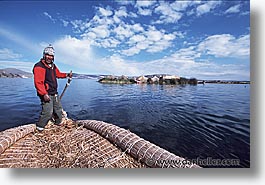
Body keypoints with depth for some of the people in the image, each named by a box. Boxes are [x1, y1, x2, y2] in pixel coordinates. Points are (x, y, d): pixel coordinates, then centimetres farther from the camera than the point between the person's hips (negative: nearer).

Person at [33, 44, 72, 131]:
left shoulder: (53, 66, 12)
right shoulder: (39, 66, -14)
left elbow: (58, 74, 29)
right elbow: (38, 82, -21)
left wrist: (67, 75, 11)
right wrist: (44, 94, -26)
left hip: (54, 93, 9)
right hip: (46, 94, -8)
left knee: (58, 109, 19)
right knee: (48, 112, -11)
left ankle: (58, 123, 39)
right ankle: (39, 127, 12)